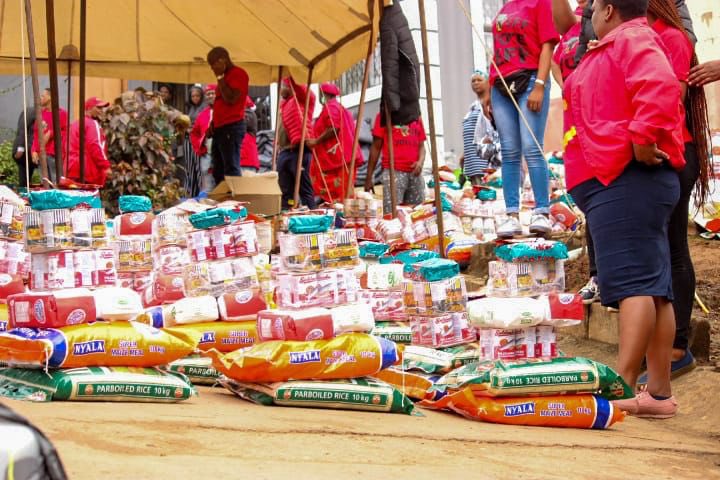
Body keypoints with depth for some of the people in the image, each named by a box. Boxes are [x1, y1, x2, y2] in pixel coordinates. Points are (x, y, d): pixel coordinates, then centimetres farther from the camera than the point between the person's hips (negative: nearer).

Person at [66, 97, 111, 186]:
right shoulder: (92, 124, -7)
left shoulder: (75, 124, 22)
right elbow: (96, 147, -18)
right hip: (88, 171, -9)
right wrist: (106, 166, -18)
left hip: (73, 170, 9)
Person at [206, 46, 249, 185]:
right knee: (218, 171, 8)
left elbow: (231, 99, -18)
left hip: (231, 127, -10)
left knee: (231, 169, -14)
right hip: (219, 128, 10)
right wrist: (213, 123, 12)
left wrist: (220, 77, -11)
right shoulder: (226, 77, 23)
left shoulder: (238, 74, -7)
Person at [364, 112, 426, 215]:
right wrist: (369, 177, 1)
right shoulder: (384, 115, 7)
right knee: (391, 214, -13)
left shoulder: (416, 117, 16)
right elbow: (376, 147, 6)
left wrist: (420, 162, -7)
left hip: (415, 172, 4)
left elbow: (421, 145, 16)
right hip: (393, 171, -4)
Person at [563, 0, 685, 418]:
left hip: (626, 180, -11)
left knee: (632, 280, -15)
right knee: (653, 287, 6)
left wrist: (641, 138, -24)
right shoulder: (619, 48, 26)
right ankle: (659, 392, 8)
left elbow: (661, 87, -25)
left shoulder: (631, 40, -6)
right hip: (621, 181, 11)